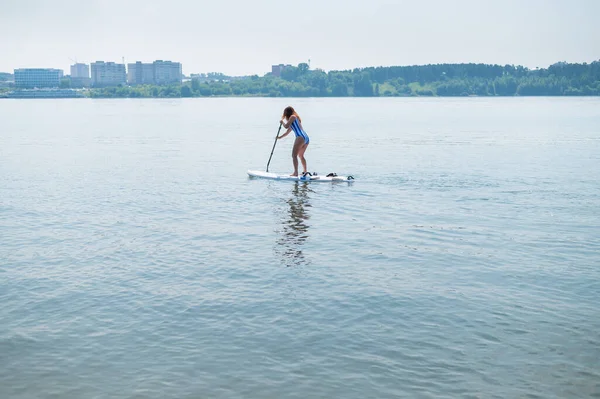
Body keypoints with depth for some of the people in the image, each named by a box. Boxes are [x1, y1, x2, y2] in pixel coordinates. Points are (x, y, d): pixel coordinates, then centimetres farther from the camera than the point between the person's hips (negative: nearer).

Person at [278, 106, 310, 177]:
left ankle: (295, 172, -18)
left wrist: (282, 122, 16)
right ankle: (305, 171, 22)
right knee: (300, 155, 23)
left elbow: (286, 126, -5)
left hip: (301, 137, -10)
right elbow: (288, 131, 37)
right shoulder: (296, 118, 30)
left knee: (294, 155, -10)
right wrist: (280, 137, 42)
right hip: (306, 138, 10)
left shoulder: (292, 117, 3)